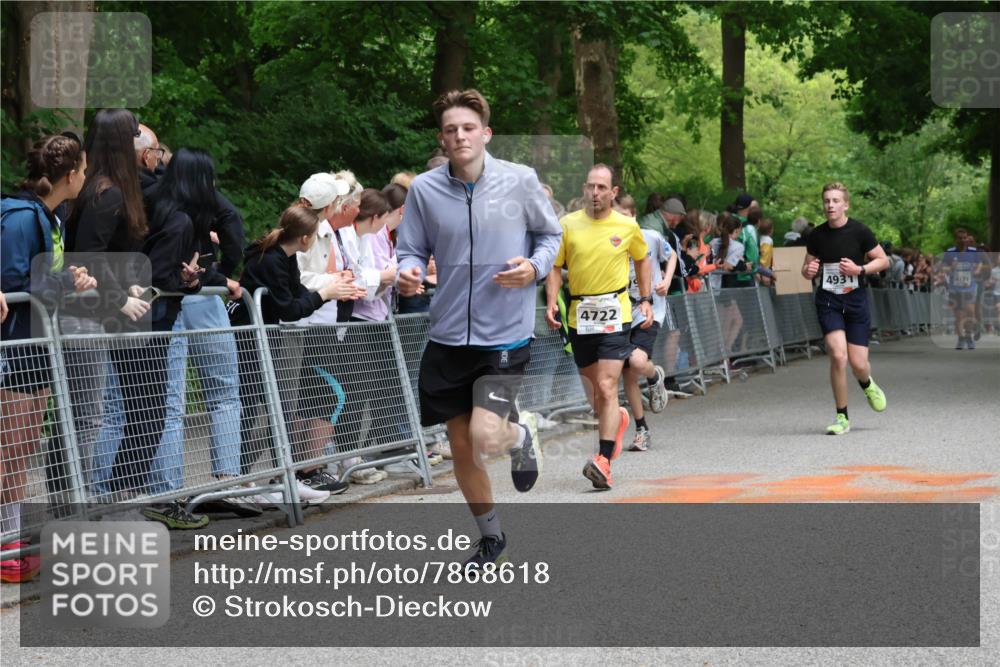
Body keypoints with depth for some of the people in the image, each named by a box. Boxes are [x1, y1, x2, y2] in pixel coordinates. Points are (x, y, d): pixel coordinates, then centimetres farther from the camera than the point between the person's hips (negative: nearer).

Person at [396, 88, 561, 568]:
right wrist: (408, 273, -17)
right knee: (460, 446, 9)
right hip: (447, 336, 3)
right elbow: (411, 250, 6)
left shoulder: (520, 181, -5)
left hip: (505, 334, -3)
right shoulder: (424, 189, -2)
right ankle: (490, 536, 32)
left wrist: (535, 267, -13)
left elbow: (550, 234, 7)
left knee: (485, 438, -18)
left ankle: (521, 436, 20)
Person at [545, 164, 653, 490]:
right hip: (579, 315, 3)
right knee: (594, 387, 15)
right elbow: (555, 266, 6)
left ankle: (603, 462, -18)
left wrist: (646, 300, 10)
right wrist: (551, 303, -8)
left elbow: (642, 260, 18)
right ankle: (617, 419, 48)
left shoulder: (628, 226, 1)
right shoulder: (568, 225, 1)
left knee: (606, 388, -14)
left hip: (615, 315, -3)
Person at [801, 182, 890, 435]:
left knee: (858, 364, -3)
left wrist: (860, 269, -15)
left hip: (856, 300, -1)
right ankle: (842, 418, -2)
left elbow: (883, 260, 1)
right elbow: (807, 268, 13)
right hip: (828, 301, 1)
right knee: (838, 356, -15)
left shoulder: (859, 232, -6)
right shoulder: (816, 236, 1)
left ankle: (868, 385, 37)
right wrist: (808, 271, -11)